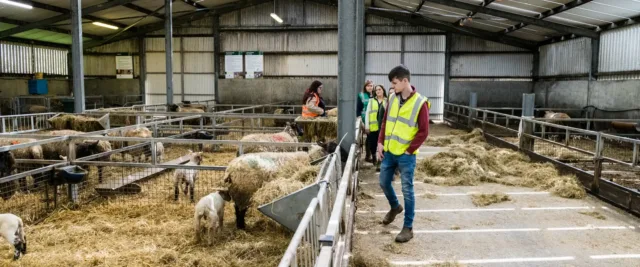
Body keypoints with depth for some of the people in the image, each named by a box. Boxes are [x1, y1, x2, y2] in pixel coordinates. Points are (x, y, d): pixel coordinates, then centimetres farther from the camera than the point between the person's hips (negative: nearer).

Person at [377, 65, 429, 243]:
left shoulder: (420, 103, -13)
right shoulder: (392, 98, 4)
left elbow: (423, 132, -12)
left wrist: (409, 150, -13)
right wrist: (381, 142, 4)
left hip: (406, 155, -6)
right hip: (389, 151, 6)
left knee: (407, 190, 1)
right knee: (384, 183, 17)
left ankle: (408, 227, 12)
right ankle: (395, 207, 45)